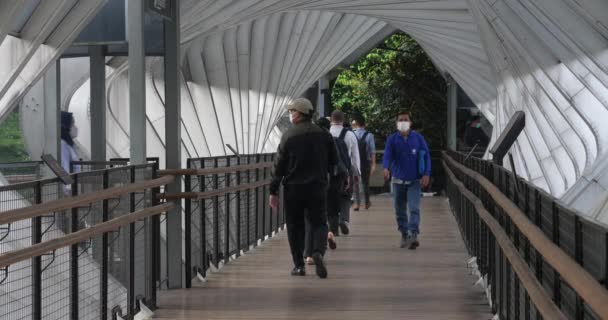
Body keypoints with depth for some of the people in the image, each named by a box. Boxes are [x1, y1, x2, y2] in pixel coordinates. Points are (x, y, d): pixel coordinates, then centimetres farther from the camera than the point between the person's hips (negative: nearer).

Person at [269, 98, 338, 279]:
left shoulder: (288, 136, -6)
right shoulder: (323, 135, 2)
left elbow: (279, 165, -6)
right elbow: (333, 162, 7)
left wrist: (273, 191, -2)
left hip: (293, 188, -1)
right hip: (318, 187, 2)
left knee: (295, 227, 9)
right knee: (319, 222, 9)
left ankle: (299, 265, 10)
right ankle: (318, 251, -19)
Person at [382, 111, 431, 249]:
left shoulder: (418, 138, -1)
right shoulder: (392, 139, -1)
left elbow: (426, 156, 1)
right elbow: (387, 155, -15)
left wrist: (426, 174, -10)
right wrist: (386, 168, -35)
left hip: (414, 181, -2)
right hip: (398, 180, 2)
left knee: (414, 208, -15)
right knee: (400, 211, 10)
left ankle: (414, 235, -21)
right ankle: (404, 234, 25)